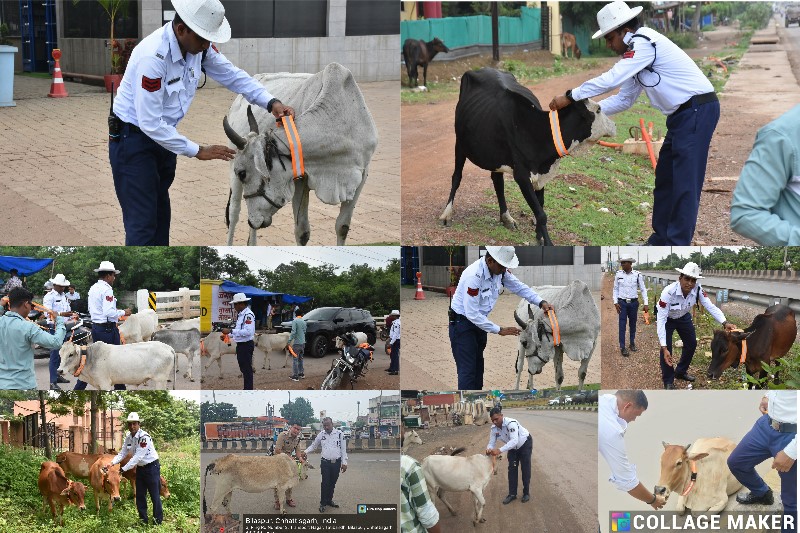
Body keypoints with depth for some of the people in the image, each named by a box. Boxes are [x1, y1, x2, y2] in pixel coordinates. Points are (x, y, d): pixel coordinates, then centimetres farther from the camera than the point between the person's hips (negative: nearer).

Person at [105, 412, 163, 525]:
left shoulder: (144, 437, -25)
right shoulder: (128, 437, 0)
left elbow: (137, 457, -29)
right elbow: (122, 453, 3)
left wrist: (123, 469, -31)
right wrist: (111, 463, -14)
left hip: (152, 467, -8)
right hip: (140, 468, 8)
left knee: (155, 495, -3)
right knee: (140, 495, 11)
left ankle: (158, 521, 5)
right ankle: (143, 520, 21)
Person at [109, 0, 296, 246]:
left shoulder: (200, 46, -10)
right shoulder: (153, 57, -32)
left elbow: (233, 75, 3)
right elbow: (150, 123, -29)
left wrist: (271, 103, -12)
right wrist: (198, 151, -23)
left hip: (162, 135, 8)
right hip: (133, 140, -8)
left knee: (160, 216, 17)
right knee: (142, 224, -9)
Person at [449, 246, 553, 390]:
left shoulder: (500, 270, -8)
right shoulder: (474, 276, -32)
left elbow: (519, 287, 4)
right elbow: (472, 313, -29)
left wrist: (541, 303, -12)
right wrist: (500, 330, -25)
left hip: (479, 320, 8)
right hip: (462, 323, -8)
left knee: (478, 368, 14)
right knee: (467, 371, -12)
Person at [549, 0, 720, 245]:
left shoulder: (644, 42, -15)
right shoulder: (637, 50, 15)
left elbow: (611, 79, -21)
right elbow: (624, 98, 18)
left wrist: (570, 97, -14)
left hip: (697, 109, -10)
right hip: (683, 113, 10)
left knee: (685, 182, -8)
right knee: (665, 177, 14)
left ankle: (677, 247, -5)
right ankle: (660, 240, 22)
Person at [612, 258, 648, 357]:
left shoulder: (637, 274, -6)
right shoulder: (618, 274, -2)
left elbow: (643, 289, 0)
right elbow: (615, 289, 5)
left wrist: (646, 304, -4)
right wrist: (615, 302, -3)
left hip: (634, 302, 0)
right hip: (622, 303, 0)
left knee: (633, 324, 10)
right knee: (622, 324, -3)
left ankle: (632, 344, 26)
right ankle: (622, 347, -1)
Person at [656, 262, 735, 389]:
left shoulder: (697, 290, -28)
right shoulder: (668, 292, -40)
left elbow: (710, 307, -26)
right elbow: (661, 320, -39)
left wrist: (725, 323, -45)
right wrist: (664, 348, -45)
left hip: (683, 317, 5)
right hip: (667, 318, -5)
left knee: (691, 344, 11)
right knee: (667, 348, -13)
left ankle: (681, 372, 36)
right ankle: (668, 381, 8)